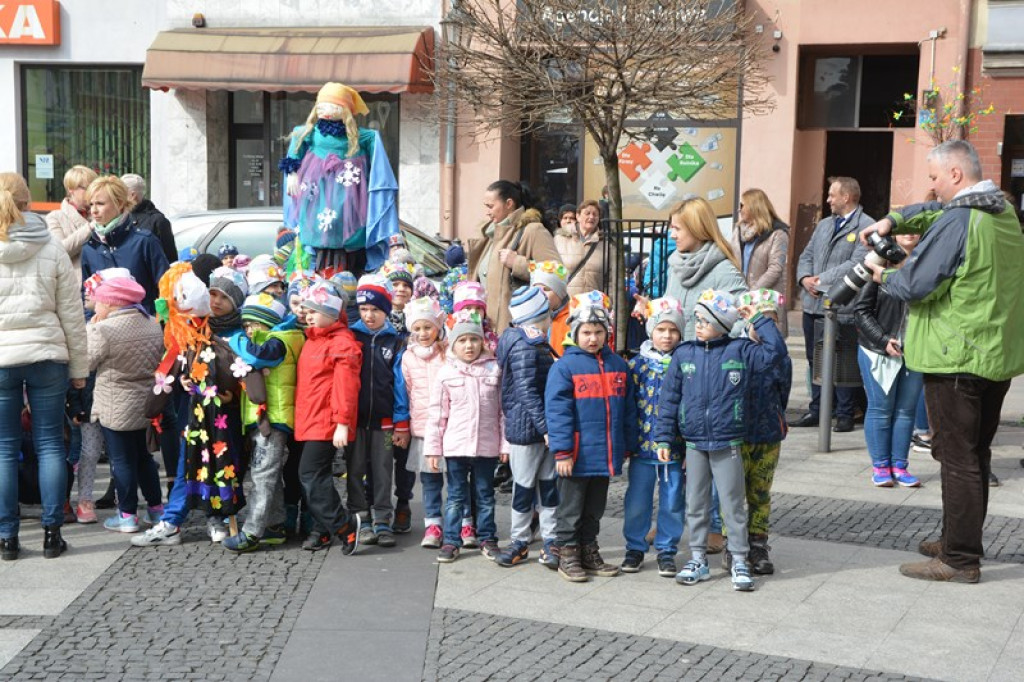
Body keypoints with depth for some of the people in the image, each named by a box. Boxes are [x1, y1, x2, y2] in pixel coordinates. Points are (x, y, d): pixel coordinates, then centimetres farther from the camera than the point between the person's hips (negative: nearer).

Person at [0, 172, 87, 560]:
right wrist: (79, 367, 9)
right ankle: (52, 534, 9)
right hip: (47, 357, 1)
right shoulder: (52, 250, 0)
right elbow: (72, 314, 2)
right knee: (49, 444, 6)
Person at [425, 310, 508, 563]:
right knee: (456, 496, 8)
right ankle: (451, 541, 15)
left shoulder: (494, 370, 0)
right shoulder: (446, 373, 0)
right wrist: (433, 448, -1)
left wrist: (505, 444, -1)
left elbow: (503, 409, 2)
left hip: (487, 445, 0)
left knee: (485, 495, 12)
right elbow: (437, 413, 1)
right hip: (455, 445, 0)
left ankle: (487, 539, 23)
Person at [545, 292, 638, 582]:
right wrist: (562, 451, -17)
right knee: (571, 509, 6)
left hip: (606, 454, 5)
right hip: (577, 455, -5)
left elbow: (628, 408, 14)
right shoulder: (565, 366, -10)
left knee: (594, 509, 17)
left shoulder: (617, 365, 7)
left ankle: (589, 552, 28)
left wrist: (626, 445, 12)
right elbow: (557, 410, -13)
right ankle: (567, 554, 16)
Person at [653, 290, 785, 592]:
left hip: (728, 444, -2)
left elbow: (775, 350, -10)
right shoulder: (684, 354, 2)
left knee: (733, 504, 3)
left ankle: (739, 561, 13)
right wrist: (664, 438, 1)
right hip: (694, 443, 2)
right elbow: (669, 397, 4)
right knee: (695, 504, 11)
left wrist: (759, 319, -9)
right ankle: (698, 559, 22)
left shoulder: (740, 351, -2)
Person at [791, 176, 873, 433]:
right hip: (813, 304, 7)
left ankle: (844, 415, 9)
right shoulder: (824, 225, 19)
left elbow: (857, 263, -17)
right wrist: (805, 278, -3)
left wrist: (823, 279, -15)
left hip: (842, 307, -7)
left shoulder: (866, 226, -7)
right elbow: (806, 256, 18)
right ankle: (817, 410, 23)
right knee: (815, 360, 13)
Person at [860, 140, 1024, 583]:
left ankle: (959, 560, 3)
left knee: (957, 459, -2)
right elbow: (935, 211, 22)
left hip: (956, 357, -9)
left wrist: (884, 278, 2)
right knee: (976, 454, 17)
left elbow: (915, 285, -18)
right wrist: (894, 220, 9)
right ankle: (961, 541, 30)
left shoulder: (957, 223, -19)